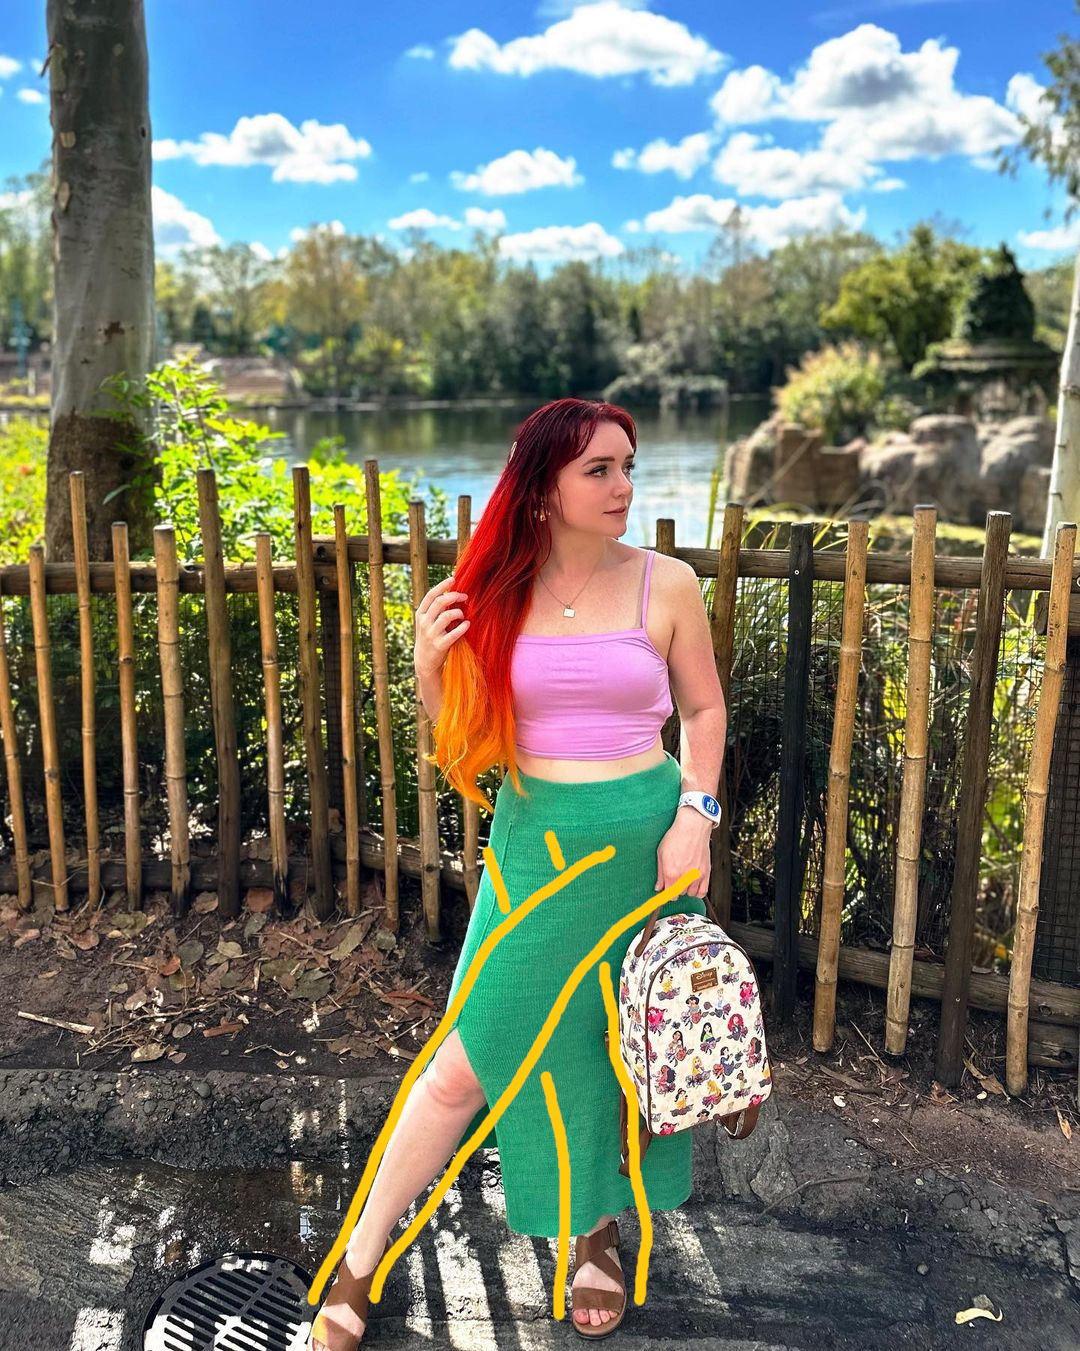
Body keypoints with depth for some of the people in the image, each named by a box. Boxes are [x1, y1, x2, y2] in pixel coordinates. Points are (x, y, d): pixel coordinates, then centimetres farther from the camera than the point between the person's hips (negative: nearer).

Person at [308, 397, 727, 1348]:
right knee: (470, 1058, 3)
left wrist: (695, 815, -8)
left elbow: (705, 709, 5)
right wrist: (431, 668, -13)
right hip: (533, 839, 0)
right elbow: (461, 735, 5)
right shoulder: (495, 594, -3)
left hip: (643, 834, 1)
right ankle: (361, 1263, 22)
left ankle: (602, 1233, 42)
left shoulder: (665, 584, -5)